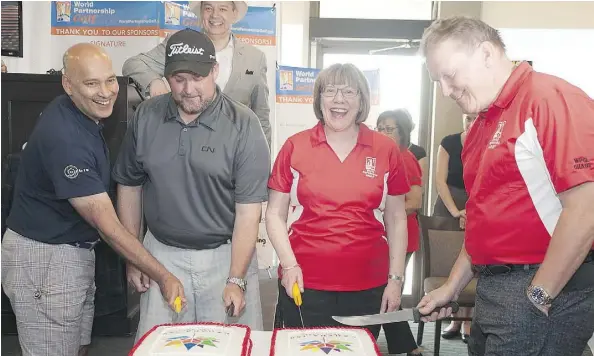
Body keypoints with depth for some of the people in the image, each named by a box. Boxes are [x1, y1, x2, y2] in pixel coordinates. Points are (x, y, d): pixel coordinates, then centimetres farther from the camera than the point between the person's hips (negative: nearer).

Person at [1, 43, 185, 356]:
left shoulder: (84, 115, 2)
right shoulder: (64, 137, -26)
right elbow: (107, 224, -25)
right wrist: (163, 276, -21)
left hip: (75, 253, 9)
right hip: (44, 259, -9)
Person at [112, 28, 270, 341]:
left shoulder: (243, 125, -12)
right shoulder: (146, 116, -1)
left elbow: (248, 209, -12)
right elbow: (130, 187, 8)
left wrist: (236, 280, -13)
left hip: (225, 255, -2)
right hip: (162, 254, 3)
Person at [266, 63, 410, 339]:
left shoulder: (386, 150, 3)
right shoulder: (295, 147, 0)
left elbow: (396, 219, 7)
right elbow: (275, 215, 3)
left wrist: (395, 278, 4)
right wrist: (288, 264, -8)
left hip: (368, 288, 1)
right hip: (304, 285, -1)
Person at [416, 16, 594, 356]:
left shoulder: (551, 98, -15)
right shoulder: (481, 126, 12)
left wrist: (538, 295, -15)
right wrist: (453, 286, 16)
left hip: (550, 290, -8)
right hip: (494, 288, 8)